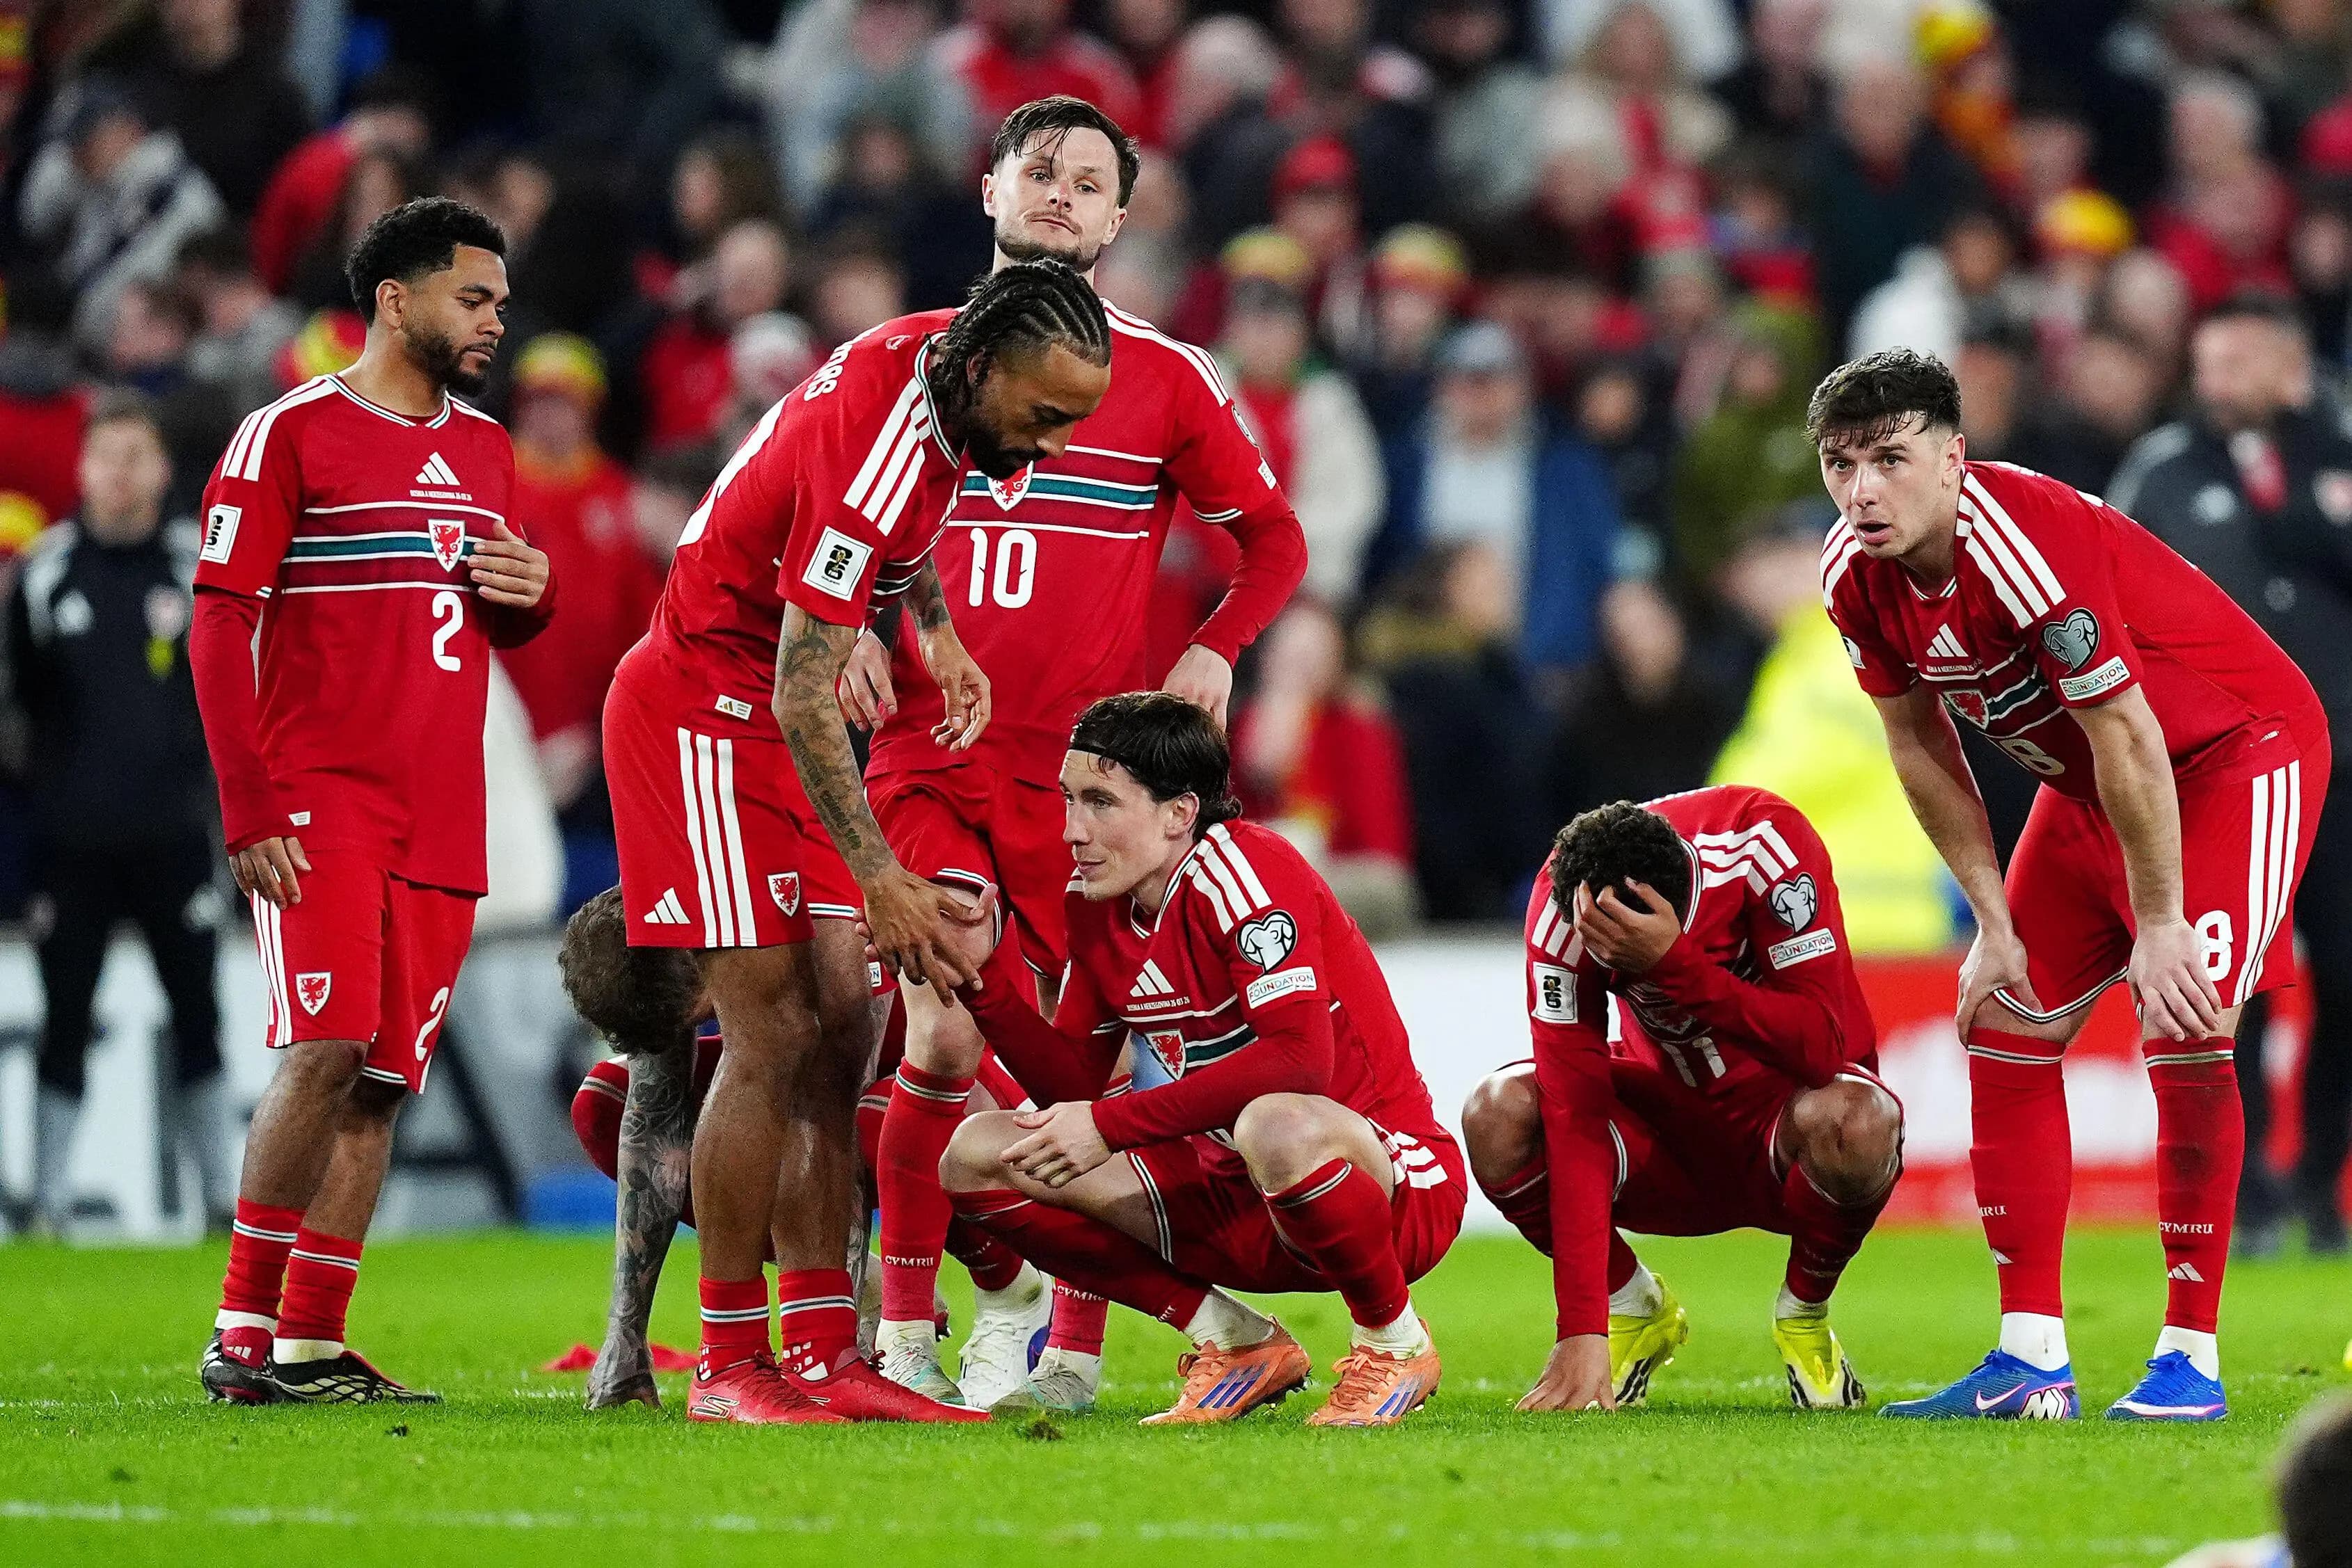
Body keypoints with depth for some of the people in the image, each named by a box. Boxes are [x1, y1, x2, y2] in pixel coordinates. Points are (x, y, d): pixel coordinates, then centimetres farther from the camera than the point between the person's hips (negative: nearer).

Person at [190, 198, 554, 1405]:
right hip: (318, 801, -7)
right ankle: (243, 1335, -10)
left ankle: (310, 1345, 7)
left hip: (440, 821, 7)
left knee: (382, 1080, 3)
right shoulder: (291, 435, -4)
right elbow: (220, 628, -7)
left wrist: (530, 598, 5)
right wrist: (249, 811, -14)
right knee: (326, 1051, -16)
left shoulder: (483, 448, 17)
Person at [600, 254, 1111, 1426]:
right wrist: (881, 880, -28)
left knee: (840, 1032, 4)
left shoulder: (941, 363, -3)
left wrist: (937, 632, 14)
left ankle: (823, 1352, 4)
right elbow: (801, 693, -27)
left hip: (770, 717, 9)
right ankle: (731, 1363, -5)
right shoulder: (878, 446, -29)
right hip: (701, 706, -9)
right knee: (773, 1040, -11)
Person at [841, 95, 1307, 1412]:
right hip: (926, 755, 0)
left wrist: (1216, 650, -3)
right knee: (947, 1039, -13)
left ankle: (1073, 1352, 8)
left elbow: (1273, 536, 14)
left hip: (1084, 767, 0)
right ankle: (906, 1330, 0)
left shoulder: (1168, 377, 6)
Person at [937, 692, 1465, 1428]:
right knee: (978, 1154, -4)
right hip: (1237, 1203, 8)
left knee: (1278, 1126, -44)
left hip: (1396, 1186, -8)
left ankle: (1393, 1343, -12)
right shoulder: (1096, 905, 5)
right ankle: (1242, 1346, 2)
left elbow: (1300, 1061, -31)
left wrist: (1112, 1124, -30)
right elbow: (1072, 1084, 8)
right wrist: (980, 977, -7)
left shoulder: (1239, 871, -19)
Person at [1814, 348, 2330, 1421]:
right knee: (2005, 1029, 2)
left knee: (2185, 1032, -21)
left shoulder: (2024, 544, -34)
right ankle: (2031, 1361, 5)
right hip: (2085, 780, 8)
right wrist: (1994, 921, 0)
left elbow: (2128, 740, -29)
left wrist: (2161, 924, -22)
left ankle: (2190, 1354, -13)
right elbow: (1921, 747, 2)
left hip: (2234, 752, -8)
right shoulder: (1855, 576, -11)